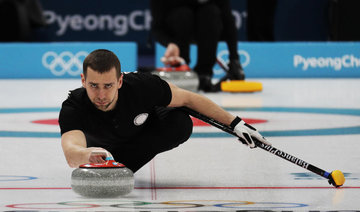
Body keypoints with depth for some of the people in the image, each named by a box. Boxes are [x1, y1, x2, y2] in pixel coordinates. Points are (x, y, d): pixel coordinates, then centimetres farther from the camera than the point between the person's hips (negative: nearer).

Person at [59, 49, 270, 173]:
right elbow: (71, 156, -60)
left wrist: (236, 123, -23)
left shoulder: (141, 86, -39)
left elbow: (188, 98, -23)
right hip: (101, 142, 4)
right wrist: (88, 154, -85)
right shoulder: (73, 108, -42)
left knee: (181, 123, -28)